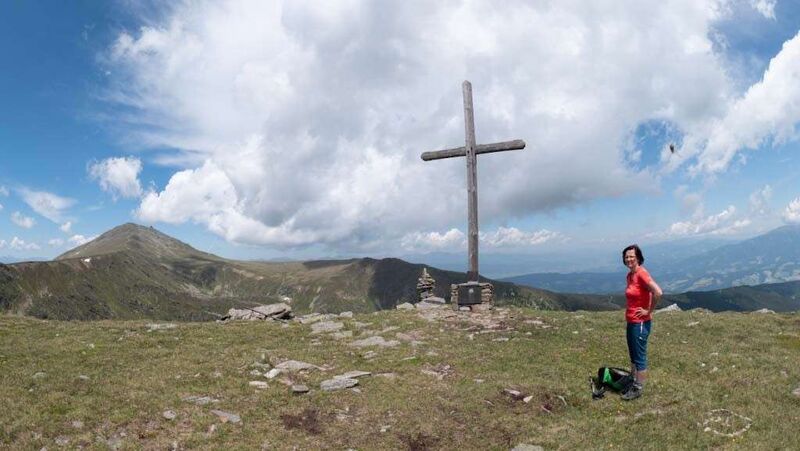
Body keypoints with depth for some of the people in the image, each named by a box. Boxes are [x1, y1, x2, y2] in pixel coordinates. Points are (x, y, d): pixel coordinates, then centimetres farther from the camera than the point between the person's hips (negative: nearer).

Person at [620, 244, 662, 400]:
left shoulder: (641, 274, -18)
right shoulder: (630, 275, 8)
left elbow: (658, 292, -29)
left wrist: (649, 311, -18)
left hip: (640, 323, -9)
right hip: (631, 322, 9)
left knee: (639, 357, 3)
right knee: (633, 356, 19)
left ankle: (638, 389, 13)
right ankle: (634, 383, 31)